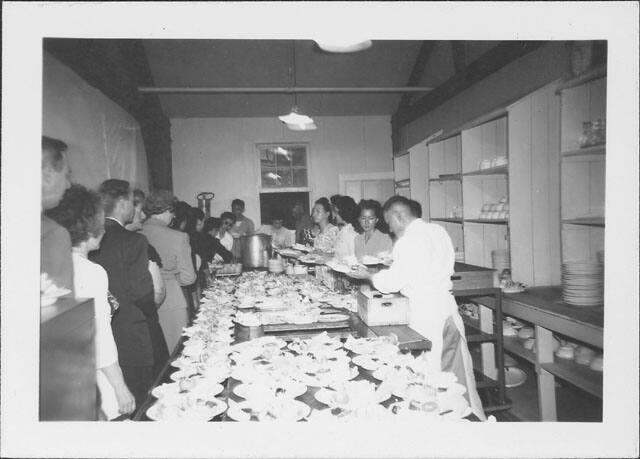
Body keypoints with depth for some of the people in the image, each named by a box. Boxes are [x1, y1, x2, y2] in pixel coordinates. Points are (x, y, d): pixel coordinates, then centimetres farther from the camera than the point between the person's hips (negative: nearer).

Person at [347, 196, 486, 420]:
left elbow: (392, 282, -14)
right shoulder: (438, 231, 9)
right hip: (447, 307, 8)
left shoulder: (408, 241, -15)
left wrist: (367, 275, 3)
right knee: (458, 376, 19)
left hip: (425, 314, -8)